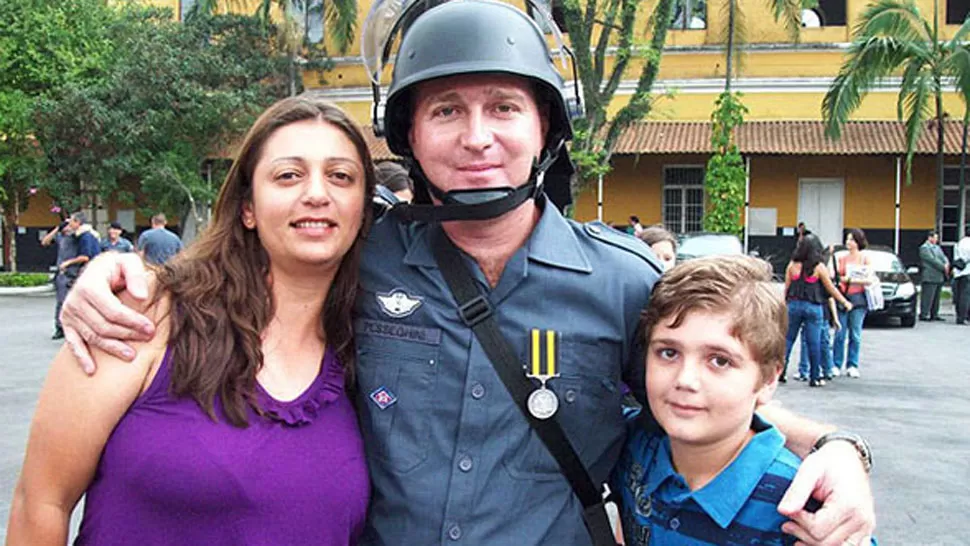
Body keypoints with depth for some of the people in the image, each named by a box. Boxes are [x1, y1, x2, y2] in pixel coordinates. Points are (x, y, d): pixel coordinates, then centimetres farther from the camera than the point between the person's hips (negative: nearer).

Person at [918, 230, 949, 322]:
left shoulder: (937, 247, 20)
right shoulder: (924, 248, -7)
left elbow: (943, 257, 14)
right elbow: (933, 260, -14)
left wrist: (946, 264, -8)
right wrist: (943, 267, -12)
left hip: (939, 277, 9)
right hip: (929, 277, -9)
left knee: (936, 297, 11)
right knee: (927, 297, -8)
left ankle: (934, 314, 16)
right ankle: (923, 315, -4)